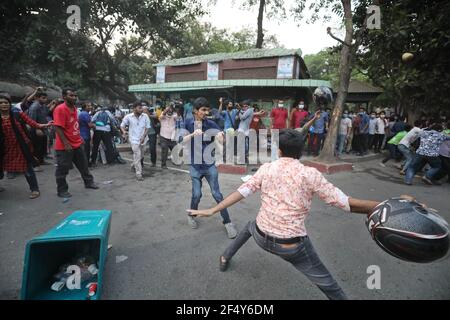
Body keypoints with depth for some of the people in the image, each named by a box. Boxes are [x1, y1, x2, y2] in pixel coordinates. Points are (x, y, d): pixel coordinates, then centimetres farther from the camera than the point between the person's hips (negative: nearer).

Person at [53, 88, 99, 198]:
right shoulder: (60, 109, -18)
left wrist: (80, 138, 16)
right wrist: (66, 144, -24)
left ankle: (89, 182, 33)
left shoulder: (74, 109, 9)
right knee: (62, 169, 4)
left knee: (83, 165, 18)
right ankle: (62, 191, 17)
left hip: (77, 144, 8)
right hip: (64, 146, -8)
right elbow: (58, 128, -22)